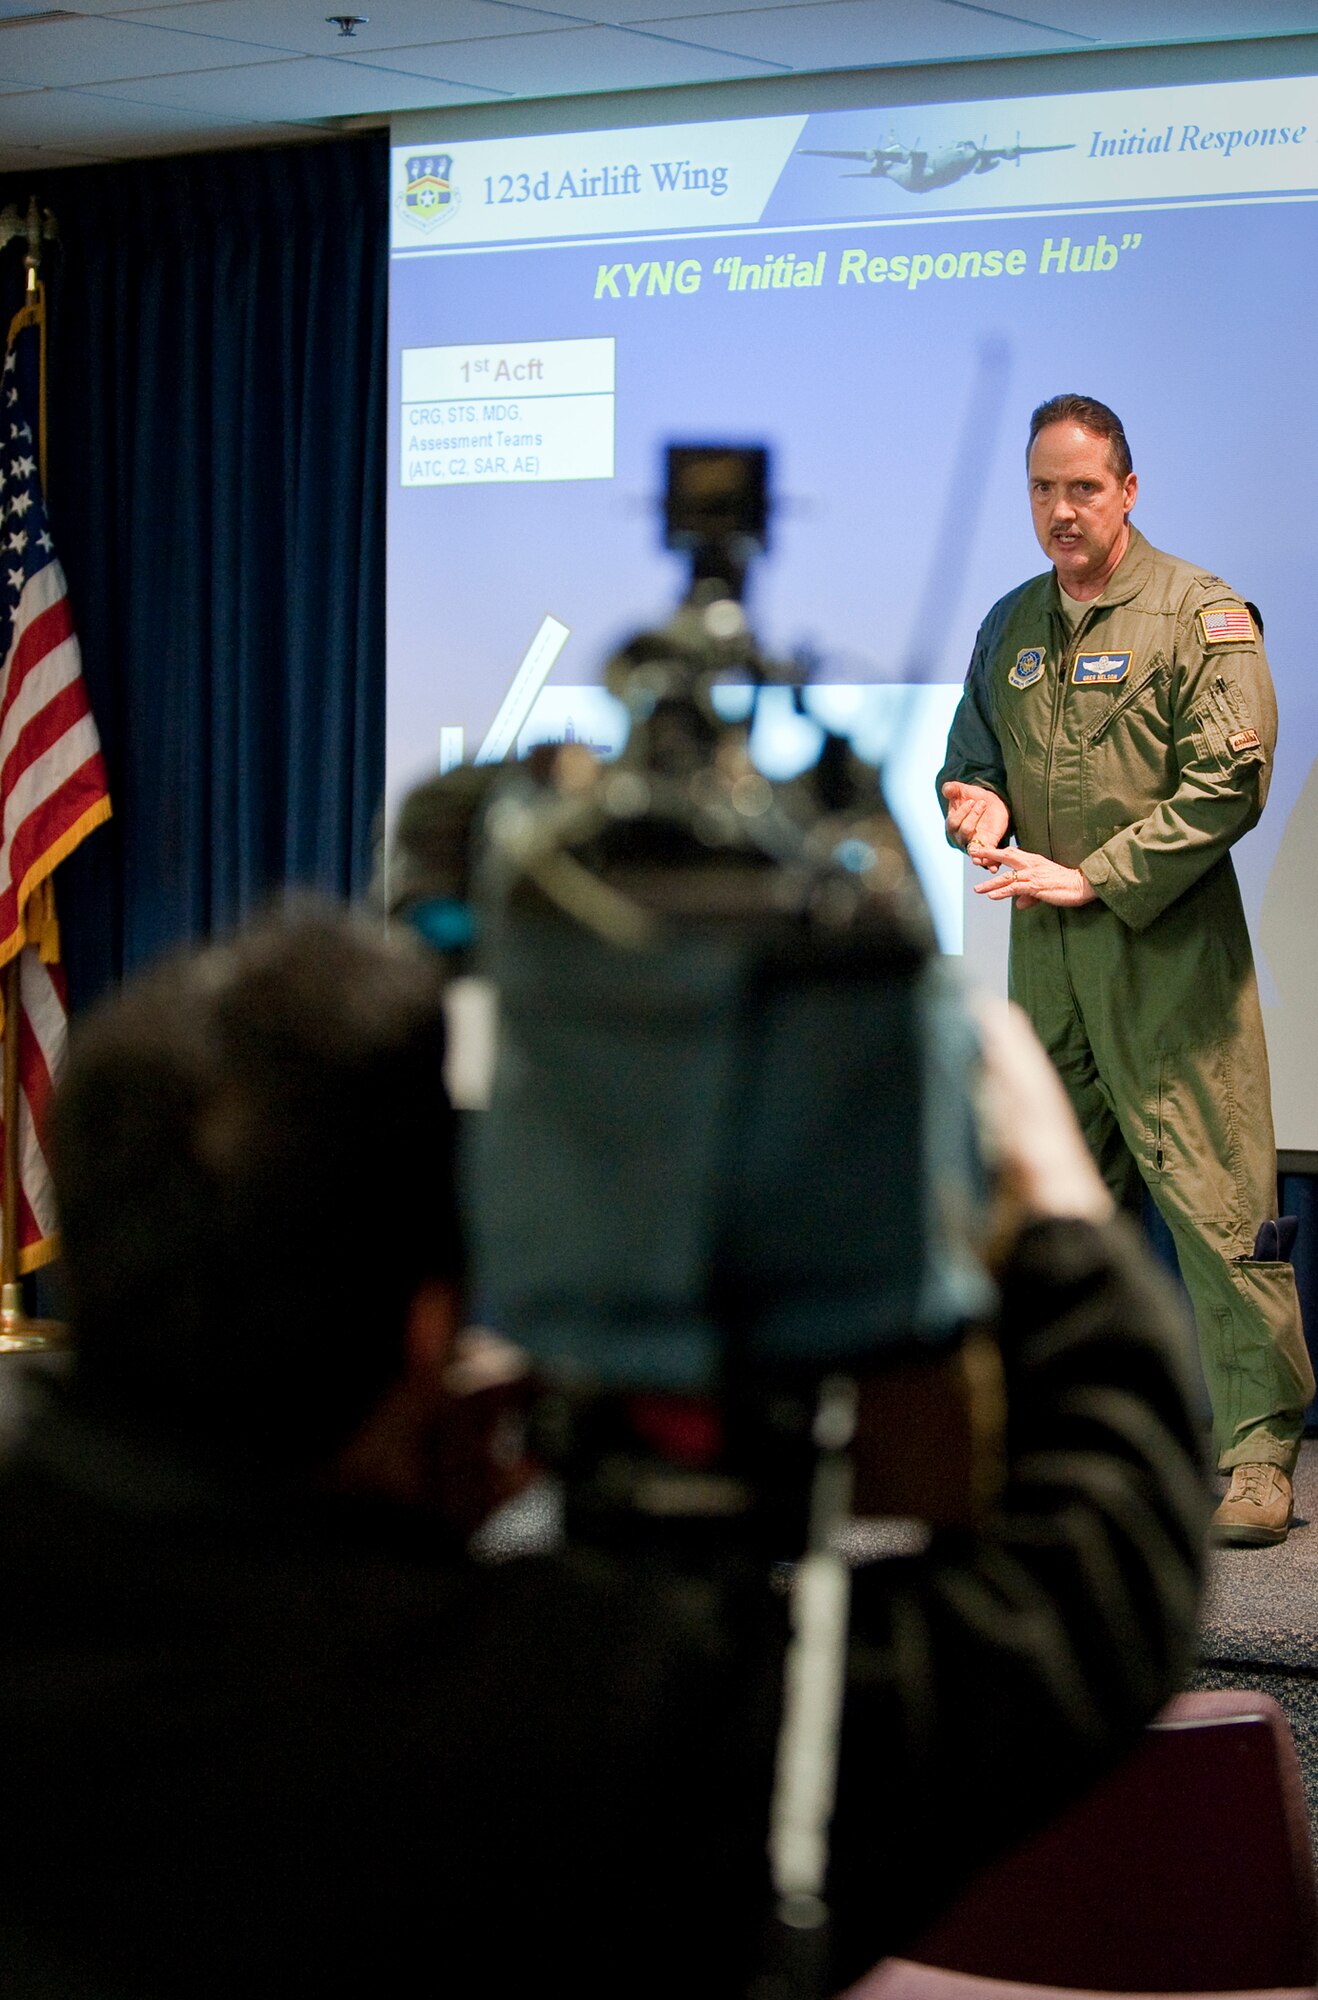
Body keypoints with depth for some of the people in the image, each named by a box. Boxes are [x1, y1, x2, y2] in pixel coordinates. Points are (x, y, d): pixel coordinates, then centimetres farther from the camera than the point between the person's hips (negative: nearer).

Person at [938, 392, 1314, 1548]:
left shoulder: (1202, 615, -5)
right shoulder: (1010, 627, 15)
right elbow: (970, 758, 27)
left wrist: (1093, 877, -15)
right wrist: (980, 808, 1)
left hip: (1169, 946, -6)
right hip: (1045, 948, 6)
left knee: (1214, 1199, -8)